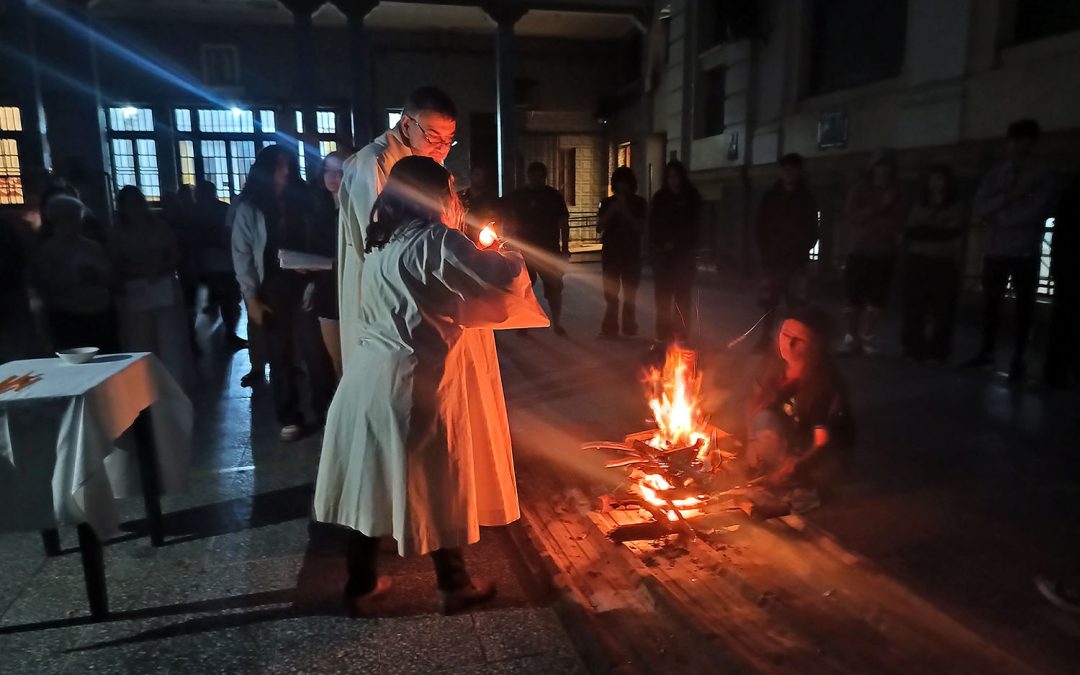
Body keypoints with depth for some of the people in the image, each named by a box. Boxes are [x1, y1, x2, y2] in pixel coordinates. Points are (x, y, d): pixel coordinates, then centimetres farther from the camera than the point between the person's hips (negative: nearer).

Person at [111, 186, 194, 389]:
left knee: (171, 344, 1)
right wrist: (139, 272, -14)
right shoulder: (119, 235, 6)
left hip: (166, 291, 1)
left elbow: (175, 256, 5)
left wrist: (160, 270, -12)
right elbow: (115, 267, 2)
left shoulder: (159, 227, 9)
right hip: (135, 295, 0)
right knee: (141, 346, 0)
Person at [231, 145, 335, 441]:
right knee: (281, 356, 3)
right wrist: (251, 298, -7)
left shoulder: (300, 202, 10)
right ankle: (289, 418, 14)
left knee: (315, 350, -6)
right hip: (270, 291, -1)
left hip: (303, 286, 1)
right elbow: (241, 255, -1)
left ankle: (326, 408, 6)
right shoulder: (249, 209, 2)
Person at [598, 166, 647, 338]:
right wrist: (612, 210, -12)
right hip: (610, 253, 1)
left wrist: (626, 212, -14)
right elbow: (599, 228, -1)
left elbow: (641, 229, -5)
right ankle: (610, 328, 3)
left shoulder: (638, 203, 4)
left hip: (631, 253, -1)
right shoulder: (607, 203, 7)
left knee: (630, 294, 1)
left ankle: (629, 329, 7)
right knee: (610, 294, 0)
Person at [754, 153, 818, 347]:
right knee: (769, 302, 2)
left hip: (796, 260, 0)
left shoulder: (807, 199, 6)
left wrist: (803, 250, -4)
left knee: (796, 304, -1)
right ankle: (766, 337, 11)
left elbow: (812, 229, 7)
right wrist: (765, 251, -4)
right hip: (772, 259, 0)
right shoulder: (770, 197, 6)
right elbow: (761, 228, 5)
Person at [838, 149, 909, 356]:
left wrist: (867, 222, -11)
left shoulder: (898, 193, 7)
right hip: (859, 251, 0)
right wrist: (879, 207, -14)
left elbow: (898, 224, -2)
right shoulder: (860, 189, 6)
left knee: (877, 299, -2)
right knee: (853, 297, -4)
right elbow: (851, 215, -7)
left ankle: (869, 338, 8)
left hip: (884, 254, 1)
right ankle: (852, 336, 5)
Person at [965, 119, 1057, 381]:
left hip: (1025, 253, -3)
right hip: (994, 251, 3)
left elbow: (1035, 213, -13)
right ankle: (986, 351, 21)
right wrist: (1009, 197, -15)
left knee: (1024, 306, 3)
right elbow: (980, 208, -3)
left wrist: (997, 218, -8)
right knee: (990, 302, 8)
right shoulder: (994, 174, 10)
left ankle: (1018, 359, 11)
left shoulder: (1043, 174, -1)